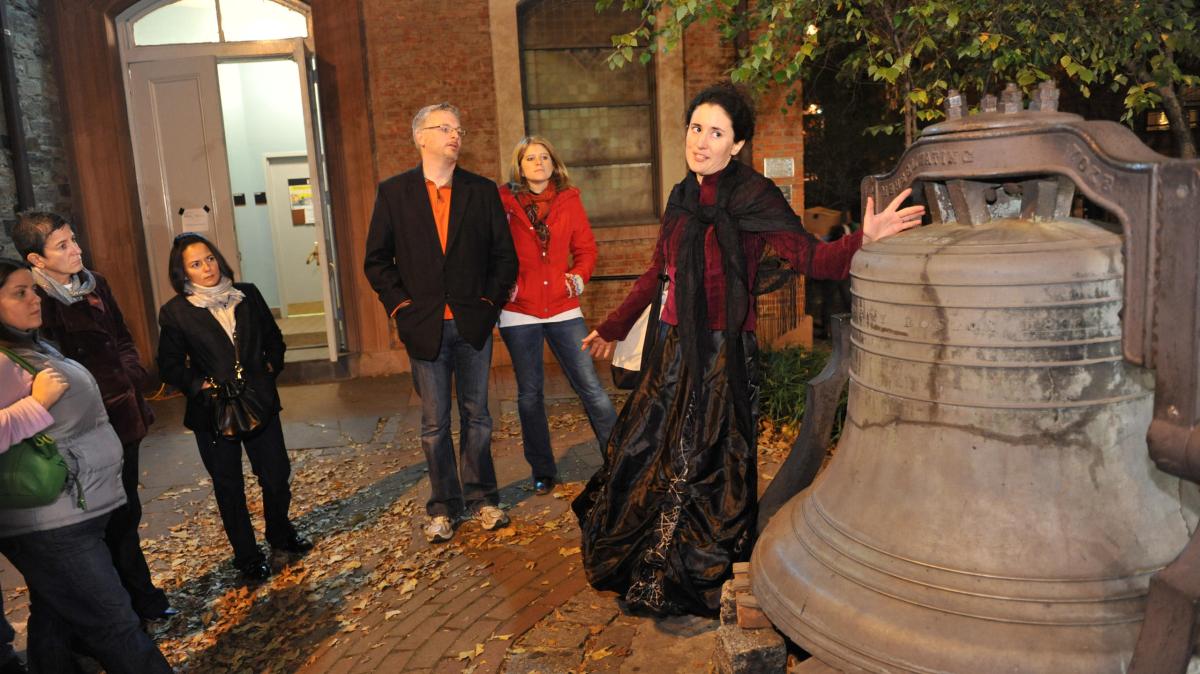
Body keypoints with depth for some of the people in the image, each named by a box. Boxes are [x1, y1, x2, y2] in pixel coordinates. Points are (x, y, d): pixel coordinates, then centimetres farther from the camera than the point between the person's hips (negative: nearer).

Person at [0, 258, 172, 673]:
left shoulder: (36, 348, 12)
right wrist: (37, 403, -27)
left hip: (72, 512, 10)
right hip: (50, 524, -10)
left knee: (56, 622, 20)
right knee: (115, 626, -3)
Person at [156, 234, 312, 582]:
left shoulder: (248, 295, 2)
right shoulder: (175, 311, -6)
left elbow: (274, 338, 12)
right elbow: (170, 366, -3)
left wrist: (271, 369, 1)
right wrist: (202, 385, -14)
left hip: (259, 402, 3)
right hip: (213, 410, -2)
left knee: (276, 475, 10)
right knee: (229, 487, 10)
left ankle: (281, 534, 37)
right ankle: (247, 556, 27)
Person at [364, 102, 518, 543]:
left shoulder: (483, 191, 5)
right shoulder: (393, 192, 3)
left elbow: (504, 255, 6)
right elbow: (377, 259, 4)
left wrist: (491, 301, -2)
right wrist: (400, 305, -5)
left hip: (473, 324, 1)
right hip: (424, 326, -1)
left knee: (476, 416, 10)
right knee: (434, 423, 7)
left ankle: (481, 497, 25)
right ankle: (443, 507, 20)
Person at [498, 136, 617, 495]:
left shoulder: (569, 199, 6)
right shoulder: (503, 201, -1)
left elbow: (586, 247, 10)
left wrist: (578, 276, -7)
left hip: (563, 307, 1)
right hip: (519, 311, -1)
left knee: (590, 386, -1)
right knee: (530, 394, 9)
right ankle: (542, 472, 24)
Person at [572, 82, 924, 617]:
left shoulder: (751, 196, -11)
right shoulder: (683, 198, 9)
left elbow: (810, 258, -19)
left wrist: (864, 239, -39)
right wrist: (612, 328, 27)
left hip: (724, 352, -7)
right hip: (676, 349, 8)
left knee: (704, 467, 3)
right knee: (644, 452, 17)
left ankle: (703, 581, 27)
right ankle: (646, 571, 40)